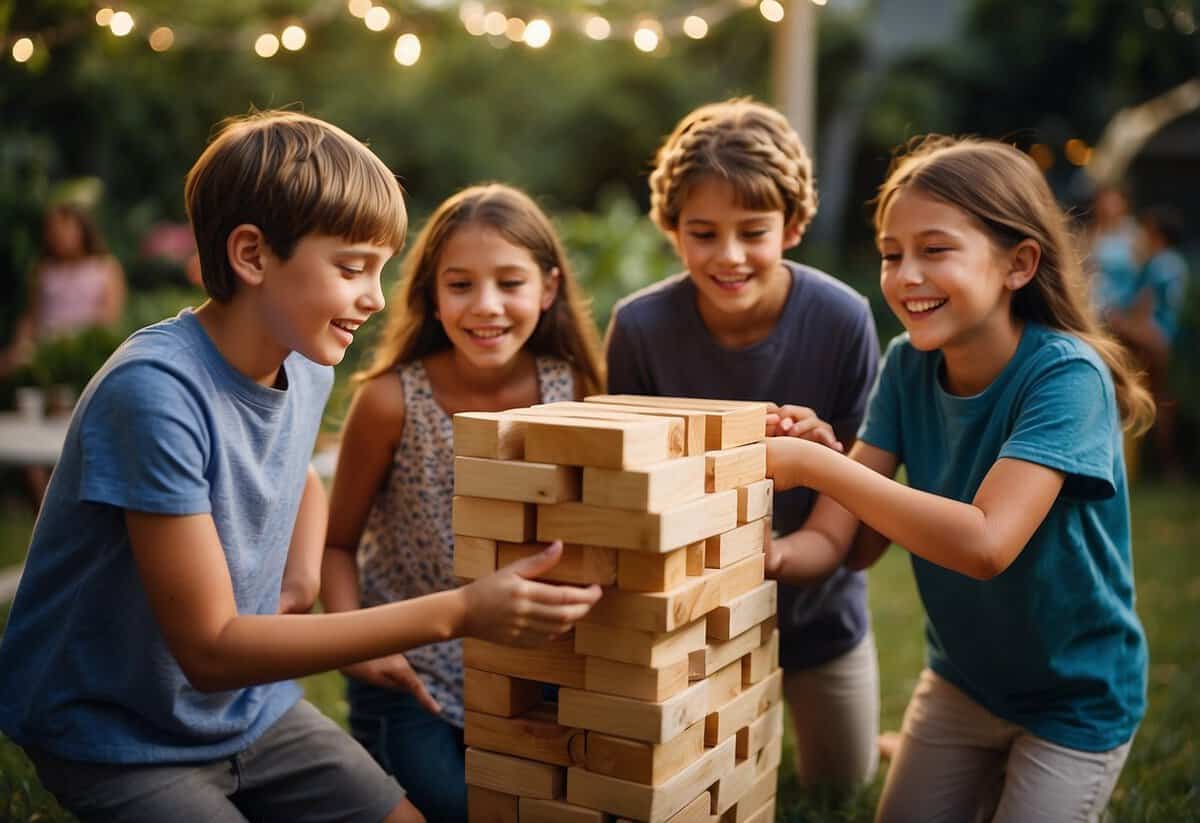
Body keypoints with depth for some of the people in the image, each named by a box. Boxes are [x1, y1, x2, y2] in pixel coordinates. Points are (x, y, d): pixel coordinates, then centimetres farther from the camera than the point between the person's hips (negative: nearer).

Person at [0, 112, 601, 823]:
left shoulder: (308, 369, -5)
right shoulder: (155, 391, -27)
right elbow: (210, 649, -27)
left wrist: (304, 573, -3)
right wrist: (458, 612, -31)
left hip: (255, 710, 6)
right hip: (120, 741, -6)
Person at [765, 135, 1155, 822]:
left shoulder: (1065, 376, -26)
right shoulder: (908, 365, -10)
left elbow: (985, 545, -38)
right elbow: (837, 540, -14)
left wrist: (813, 463, -37)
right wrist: (764, 556, -35)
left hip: (1076, 700, -5)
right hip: (962, 679, 5)